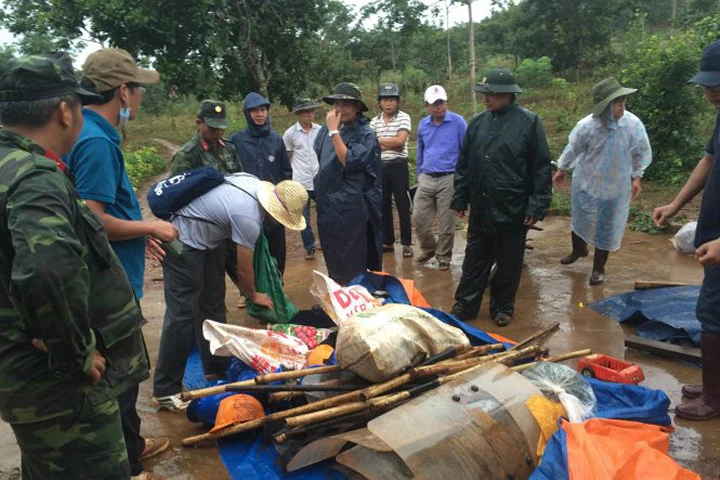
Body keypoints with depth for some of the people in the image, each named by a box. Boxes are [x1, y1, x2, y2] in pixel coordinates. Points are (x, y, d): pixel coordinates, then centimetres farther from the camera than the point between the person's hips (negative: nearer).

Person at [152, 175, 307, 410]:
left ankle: (216, 369, 24)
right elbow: (244, 270, -14)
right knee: (182, 314, -9)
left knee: (213, 307, 13)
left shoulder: (256, 184, -4)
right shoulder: (249, 218, -28)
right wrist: (254, 296, 4)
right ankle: (166, 390, 0)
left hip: (203, 241, 10)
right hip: (183, 245, -10)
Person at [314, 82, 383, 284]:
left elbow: (349, 161, -22)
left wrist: (334, 132, -18)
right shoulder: (326, 130, 6)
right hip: (327, 206, 6)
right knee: (332, 262, 19)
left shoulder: (365, 134, -10)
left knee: (352, 268, 3)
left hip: (351, 209, -6)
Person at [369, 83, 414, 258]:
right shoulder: (374, 122, 7)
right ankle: (388, 241, 21)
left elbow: (400, 141, -16)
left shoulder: (404, 118, -4)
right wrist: (392, 144, -11)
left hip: (398, 166, -4)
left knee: (403, 206, 0)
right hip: (379, 167, 4)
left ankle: (406, 243, 7)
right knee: (383, 207, 10)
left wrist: (379, 140, -7)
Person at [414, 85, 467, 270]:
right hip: (426, 179, 4)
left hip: (448, 179, -4)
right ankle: (428, 248, 28)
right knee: (419, 218, 4)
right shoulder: (423, 125, 9)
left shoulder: (458, 122, -6)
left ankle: (443, 256, 21)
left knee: (446, 222, 4)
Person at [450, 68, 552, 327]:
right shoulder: (478, 122, 6)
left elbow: (541, 168, -7)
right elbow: (464, 164, 11)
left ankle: (503, 307, 26)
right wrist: (460, 198, 9)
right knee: (475, 260, 12)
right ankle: (465, 305, 23)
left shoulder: (529, 122, -6)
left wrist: (537, 205, -12)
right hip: (480, 207, 4)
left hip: (513, 209, -3)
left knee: (509, 263, 10)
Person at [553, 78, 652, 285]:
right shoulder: (586, 126, -21)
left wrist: (636, 178, 1)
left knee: (607, 228, 10)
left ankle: (599, 267, 31)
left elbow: (641, 154, -1)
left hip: (616, 187, 0)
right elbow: (573, 149, -4)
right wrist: (561, 170, 8)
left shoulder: (633, 124, -17)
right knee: (580, 220, 20)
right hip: (586, 184, 0)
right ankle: (578, 249, 51)